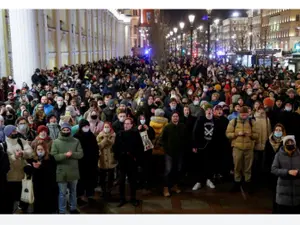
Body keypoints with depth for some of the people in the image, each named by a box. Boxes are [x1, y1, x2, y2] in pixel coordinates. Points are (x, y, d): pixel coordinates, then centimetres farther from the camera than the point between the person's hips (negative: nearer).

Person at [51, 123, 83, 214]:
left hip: (73, 171, 3)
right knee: (62, 193, 6)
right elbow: (53, 156, -13)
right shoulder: (56, 142, -5)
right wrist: (65, 155, -24)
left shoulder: (76, 141, 0)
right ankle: (62, 212, 18)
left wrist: (72, 154, -22)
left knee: (73, 191, 19)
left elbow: (80, 154, -4)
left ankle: (73, 208, 36)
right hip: (61, 172, -3)